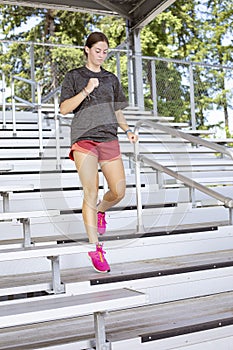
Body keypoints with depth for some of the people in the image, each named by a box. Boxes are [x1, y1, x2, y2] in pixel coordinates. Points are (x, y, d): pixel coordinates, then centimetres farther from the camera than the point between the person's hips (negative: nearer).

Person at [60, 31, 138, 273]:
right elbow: (64, 108, 0)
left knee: (119, 192, -4)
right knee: (91, 192, -11)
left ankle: (100, 211, 31)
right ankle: (95, 248, -2)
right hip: (84, 139, -4)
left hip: (109, 138, 4)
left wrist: (127, 130, 8)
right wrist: (86, 91, -12)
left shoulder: (111, 79, 20)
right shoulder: (74, 76, 9)